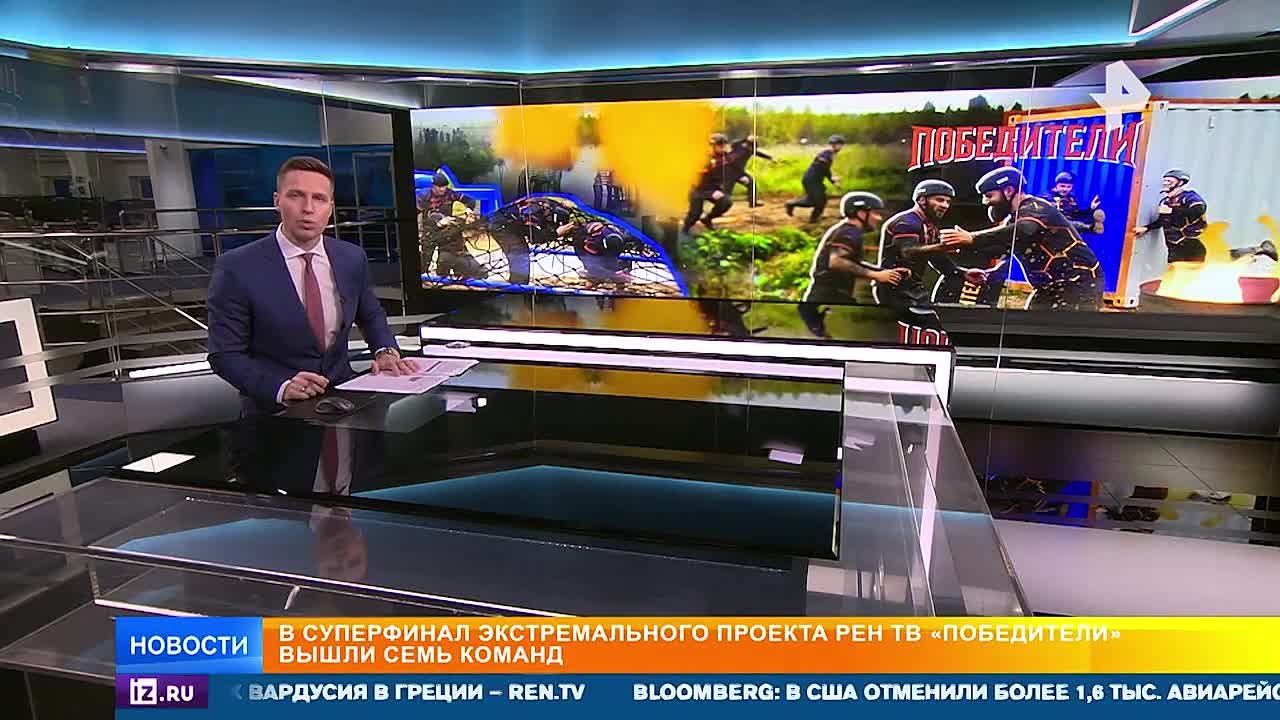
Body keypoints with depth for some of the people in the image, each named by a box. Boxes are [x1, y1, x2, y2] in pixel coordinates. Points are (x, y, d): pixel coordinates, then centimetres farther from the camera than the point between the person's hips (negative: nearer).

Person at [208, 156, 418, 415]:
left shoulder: (353, 258, 3)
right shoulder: (236, 269, -8)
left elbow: (371, 316, 18)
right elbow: (225, 354, -6)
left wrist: (386, 351, -1)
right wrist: (282, 387, -21)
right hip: (274, 407, -4)